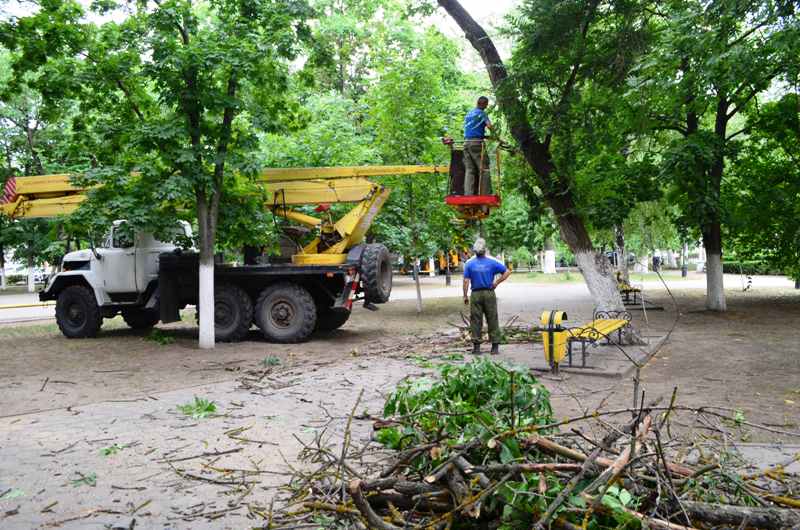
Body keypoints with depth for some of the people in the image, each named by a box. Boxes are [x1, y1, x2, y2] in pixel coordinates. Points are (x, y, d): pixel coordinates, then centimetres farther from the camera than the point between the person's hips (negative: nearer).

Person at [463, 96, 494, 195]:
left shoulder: (468, 114, 22)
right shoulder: (481, 113, 0)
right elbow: (489, 126, -13)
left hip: (466, 142, 7)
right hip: (477, 142, -7)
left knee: (469, 170, 2)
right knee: (484, 168, -6)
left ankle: (468, 194, -7)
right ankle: (486, 194, -12)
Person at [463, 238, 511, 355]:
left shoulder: (469, 263, -3)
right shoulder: (492, 262, -2)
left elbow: (466, 281, -5)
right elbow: (507, 272, -3)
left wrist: (465, 296, 1)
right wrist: (496, 283, 1)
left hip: (475, 295, 0)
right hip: (489, 293, 0)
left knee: (475, 320, 5)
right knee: (492, 320, 6)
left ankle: (476, 346, 7)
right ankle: (495, 346, 8)